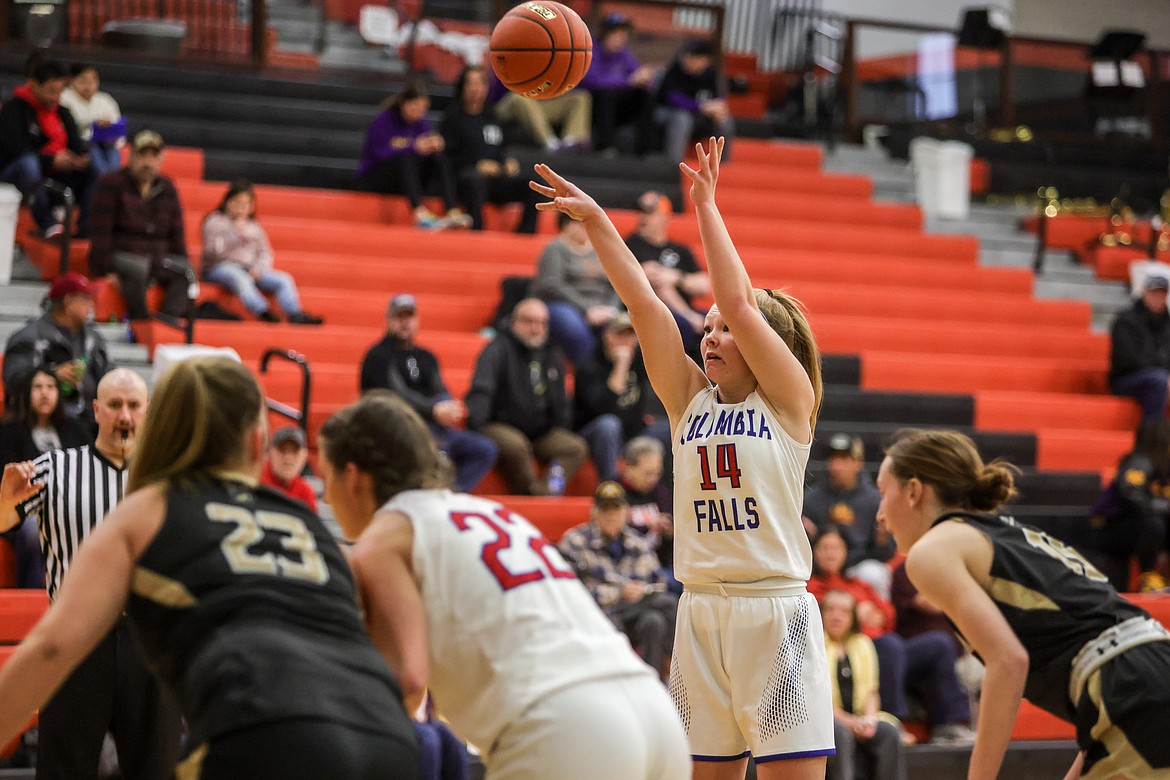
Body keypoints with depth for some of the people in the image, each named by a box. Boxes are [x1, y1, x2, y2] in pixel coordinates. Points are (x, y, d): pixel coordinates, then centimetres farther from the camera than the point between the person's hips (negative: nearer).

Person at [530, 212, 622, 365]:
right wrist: (586, 310, -16)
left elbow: (615, 286, 17)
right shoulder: (555, 249, 3)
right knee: (578, 332, -39)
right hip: (561, 305, -5)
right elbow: (552, 286, -10)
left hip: (598, 311, 5)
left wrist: (610, 309, -5)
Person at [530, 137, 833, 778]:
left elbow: (737, 302, -9)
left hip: (776, 611, -4)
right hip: (702, 613, 5)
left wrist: (705, 205, -5)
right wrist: (594, 219, -1)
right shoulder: (690, 400, 12)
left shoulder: (790, 400, 0)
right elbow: (644, 303, 5)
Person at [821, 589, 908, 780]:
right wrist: (847, 721, -16)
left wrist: (869, 718, -5)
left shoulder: (862, 644, 20)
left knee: (889, 732, -24)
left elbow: (871, 691, 17)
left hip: (859, 719, 5)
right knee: (840, 733, -37)